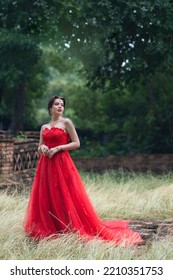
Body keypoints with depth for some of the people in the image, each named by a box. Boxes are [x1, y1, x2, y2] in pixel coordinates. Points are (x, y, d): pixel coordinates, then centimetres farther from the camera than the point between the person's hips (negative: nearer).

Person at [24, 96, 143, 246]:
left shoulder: (66, 122, 1)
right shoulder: (44, 127, 16)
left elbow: (76, 143, -3)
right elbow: (39, 147, 19)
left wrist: (58, 148, -12)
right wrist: (42, 148, -5)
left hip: (62, 164, -5)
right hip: (45, 165, 5)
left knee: (65, 198, -7)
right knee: (46, 198, 3)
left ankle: (71, 229, 0)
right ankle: (47, 229, 11)